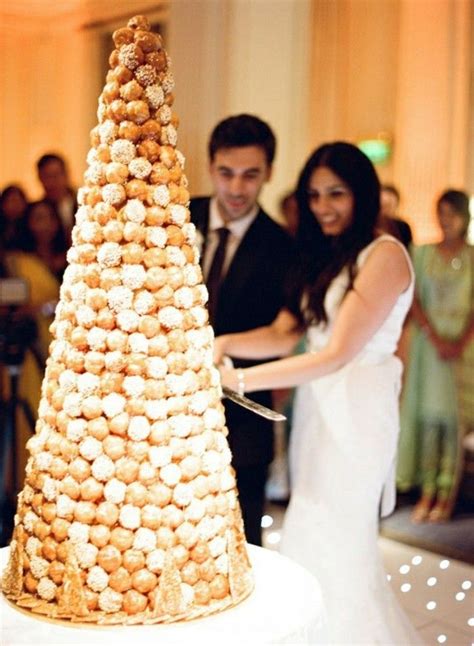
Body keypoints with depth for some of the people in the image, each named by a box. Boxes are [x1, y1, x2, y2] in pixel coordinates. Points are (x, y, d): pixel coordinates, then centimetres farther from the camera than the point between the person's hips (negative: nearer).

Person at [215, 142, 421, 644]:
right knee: (314, 543, 11)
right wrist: (225, 344, -17)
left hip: (354, 412, -8)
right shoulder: (323, 256, 14)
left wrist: (242, 379, -23)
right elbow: (285, 333, 3)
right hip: (315, 408, 8)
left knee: (329, 545, -1)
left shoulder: (384, 254, -12)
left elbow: (337, 353, -20)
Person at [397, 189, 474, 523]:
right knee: (428, 416, 1)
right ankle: (427, 492, 7)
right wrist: (434, 337, -10)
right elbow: (413, 300, 2)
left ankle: (447, 493, 4)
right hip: (428, 338, 1)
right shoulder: (422, 253, 7)